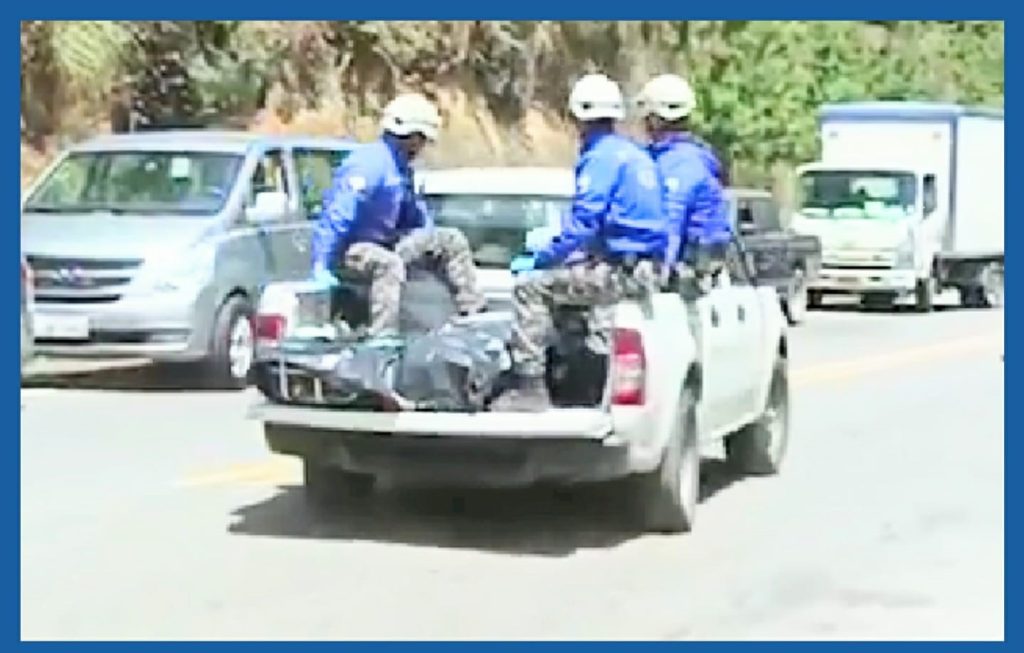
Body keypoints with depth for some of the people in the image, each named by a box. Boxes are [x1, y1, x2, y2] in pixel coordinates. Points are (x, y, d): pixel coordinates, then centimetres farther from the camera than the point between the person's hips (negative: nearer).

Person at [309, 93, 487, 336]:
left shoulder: (402, 168, 9)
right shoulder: (370, 163, -23)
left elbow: (414, 213, 27)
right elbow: (338, 214, -30)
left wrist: (434, 247, 19)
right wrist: (321, 266, -35)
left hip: (386, 241, 10)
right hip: (352, 245, -10)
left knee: (452, 240, 7)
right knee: (389, 263, -42)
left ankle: (474, 313, 6)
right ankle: (382, 337, -47)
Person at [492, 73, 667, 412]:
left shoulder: (601, 157, -12)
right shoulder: (637, 155, 17)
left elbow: (582, 225, -18)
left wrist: (539, 259, -9)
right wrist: (554, 243, 29)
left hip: (617, 271, -10)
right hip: (646, 268, 10)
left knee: (530, 286, -10)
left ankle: (529, 388, -13)